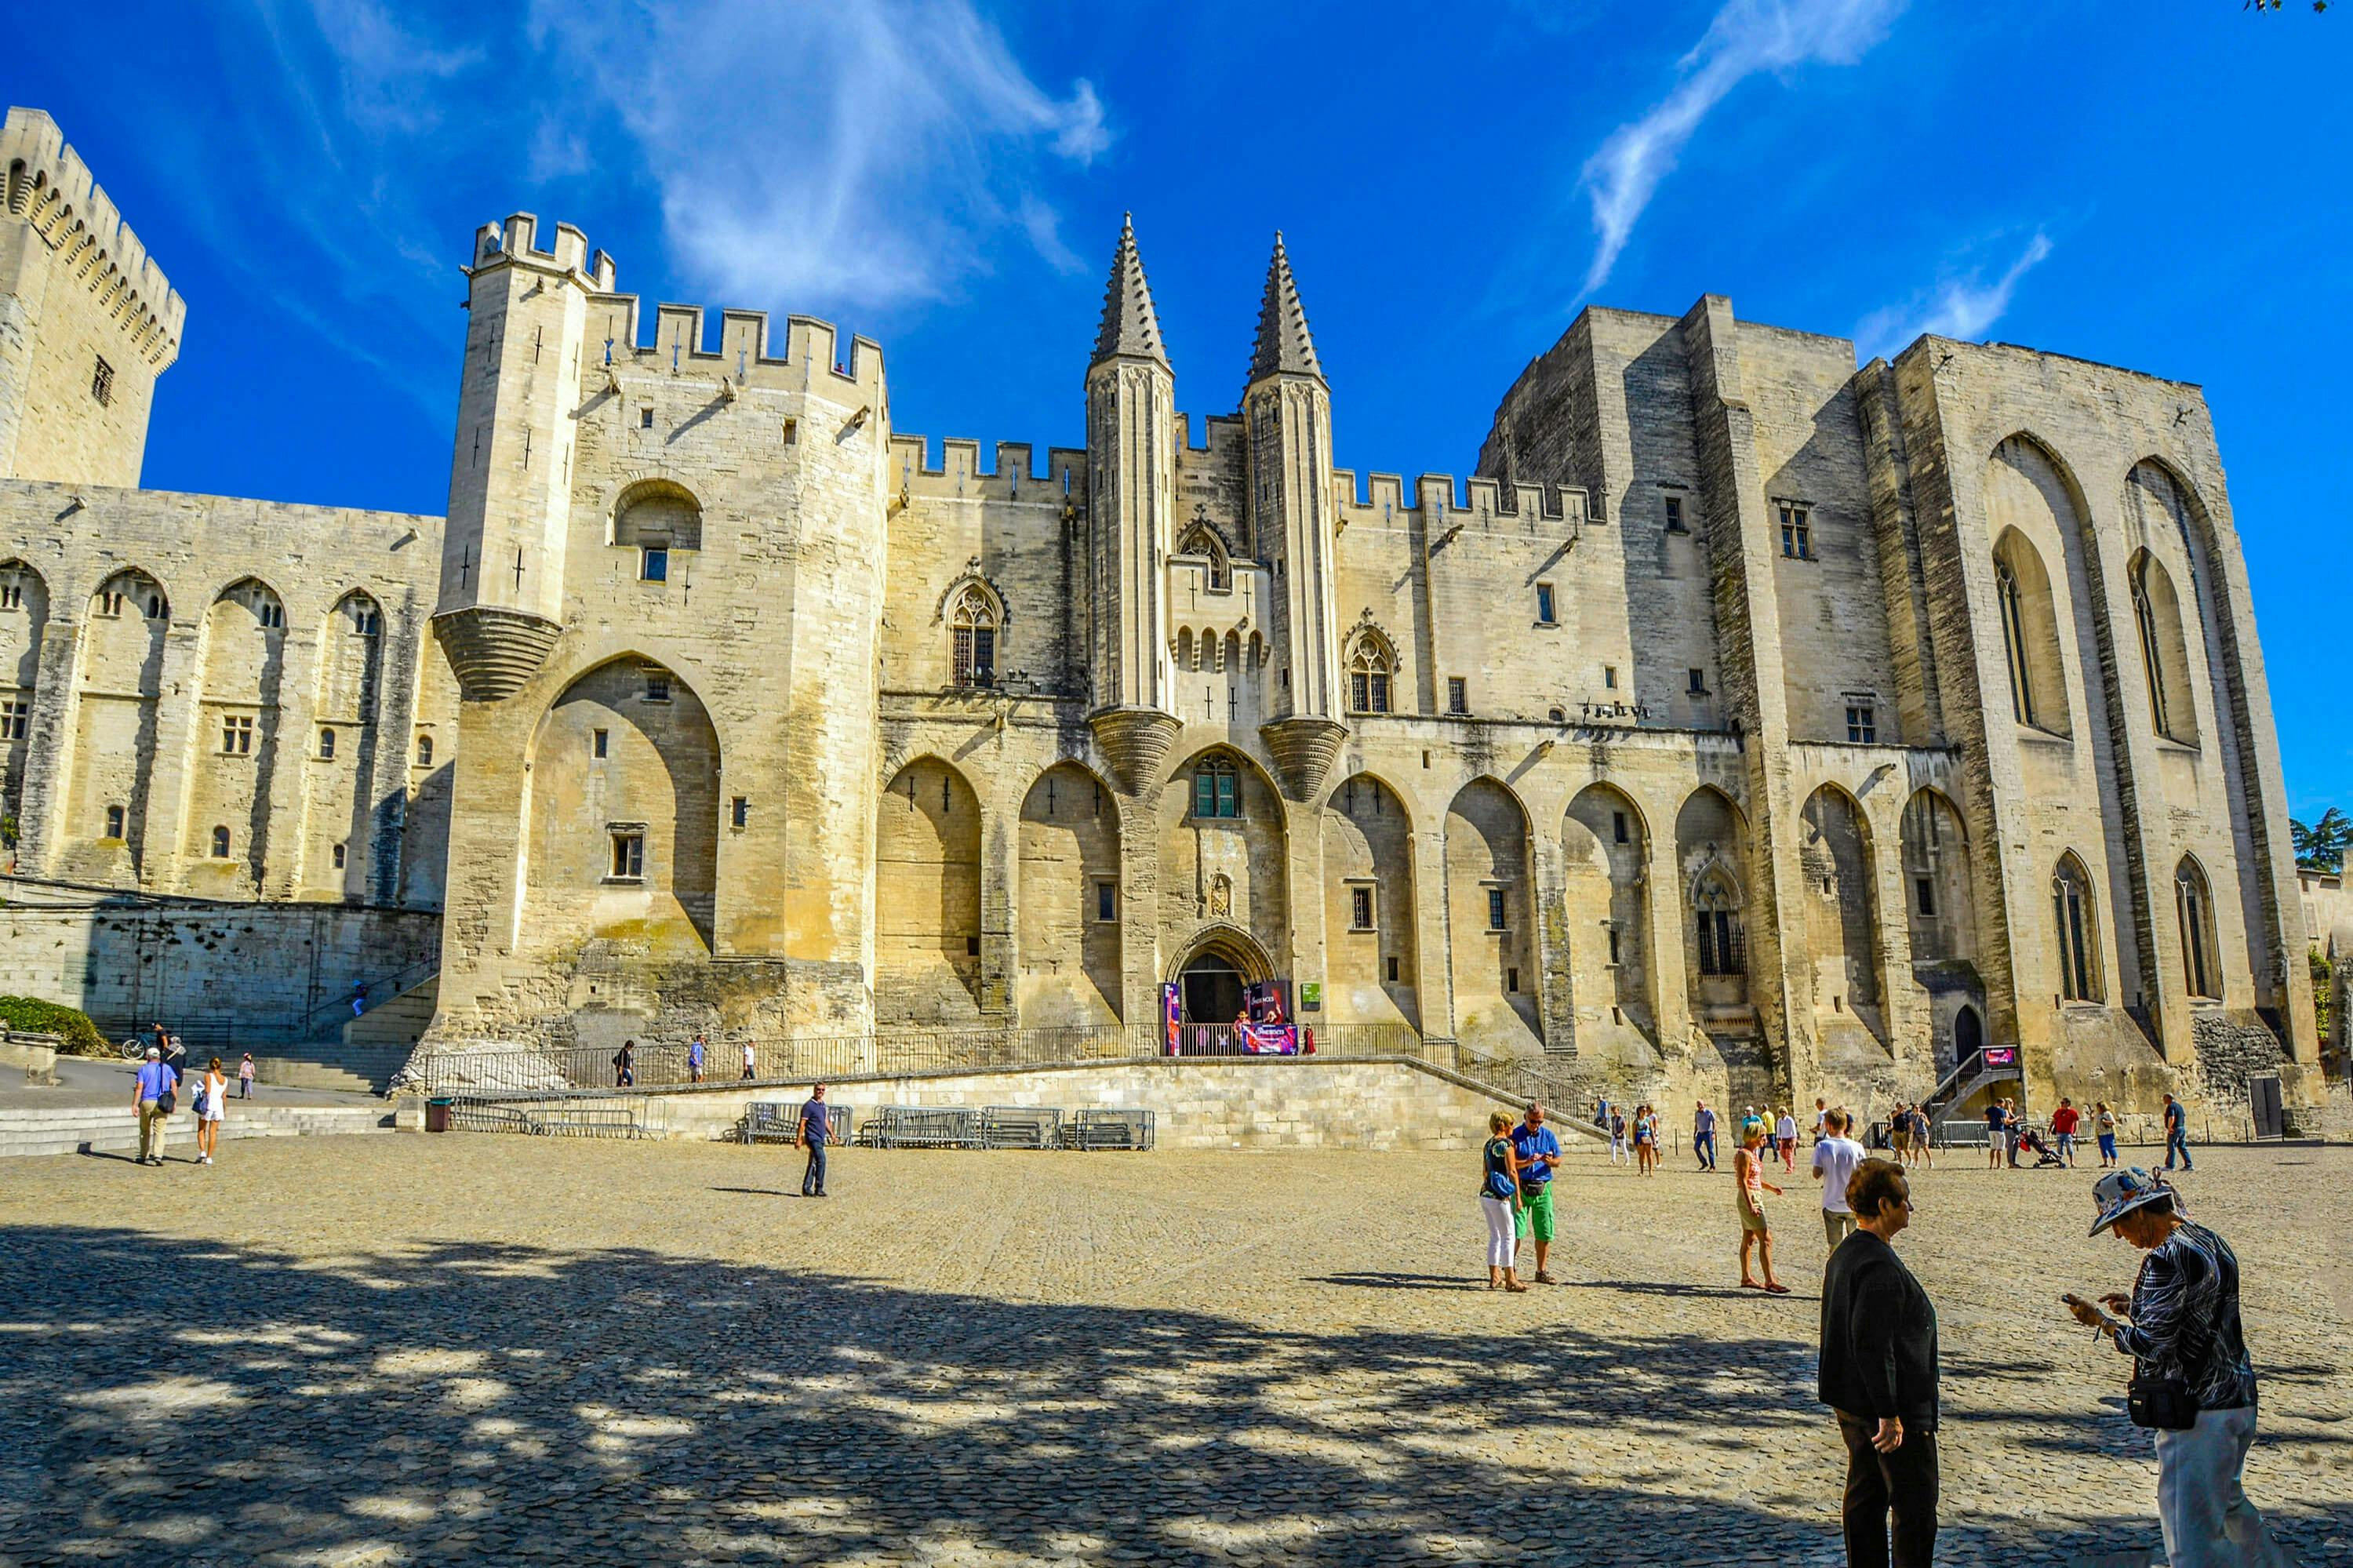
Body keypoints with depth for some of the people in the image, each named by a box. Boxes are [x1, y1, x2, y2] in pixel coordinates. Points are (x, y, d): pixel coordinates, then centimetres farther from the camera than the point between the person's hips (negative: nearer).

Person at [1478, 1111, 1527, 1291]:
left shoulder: (1488, 1144, 14)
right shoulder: (1506, 1143, -10)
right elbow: (1512, 1171, -12)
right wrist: (1518, 1196, -9)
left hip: (1485, 1194, 8)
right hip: (1499, 1195, -8)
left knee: (1495, 1237, 14)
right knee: (1508, 1237, -1)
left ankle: (1494, 1277, 17)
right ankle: (1510, 1279, 0)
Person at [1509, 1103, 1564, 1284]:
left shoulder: (1549, 1135, 7)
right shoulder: (1515, 1135, -4)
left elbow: (1558, 1162, 9)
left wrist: (1550, 1161, -13)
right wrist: (1528, 1162, -24)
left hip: (1543, 1189, 3)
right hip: (1520, 1188, -3)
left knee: (1545, 1233, 5)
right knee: (1516, 1231, -6)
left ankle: (1541, 1272, 18)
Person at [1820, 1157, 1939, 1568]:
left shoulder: (1844, 1254, 9)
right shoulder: (1880, 1265, -23)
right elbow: (1873, 1345, -26)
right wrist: (1889, 1413, -21)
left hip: (1852, 1404, 10)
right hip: (1889, 1405, -10)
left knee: (1865, 1496, 16)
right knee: (1915, 1506, 2)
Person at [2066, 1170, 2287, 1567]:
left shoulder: (2165, 1260, -21)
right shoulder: (2214, 1244, 7)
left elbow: (2152, 1345, -21)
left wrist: (2102, 1321, -6)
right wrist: (2135, 1307, 14)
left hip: (2197, 1412, -9)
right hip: (2240, 1398, 9)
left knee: (2192, 1534, -2)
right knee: (2227, 1504, 28)